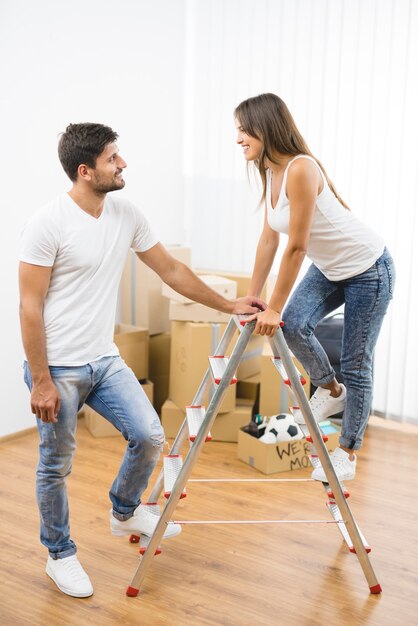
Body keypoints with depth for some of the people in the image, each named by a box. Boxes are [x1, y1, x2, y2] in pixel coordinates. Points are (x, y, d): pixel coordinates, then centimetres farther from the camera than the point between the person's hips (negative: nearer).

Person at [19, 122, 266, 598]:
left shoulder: (126, 216, 1)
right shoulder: (48, 223, -17)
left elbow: (171, 270, 10)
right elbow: (30, 306, -16)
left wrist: (228, 305, 11)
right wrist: (40, 381, -17)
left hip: (105, 361, 6)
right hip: (58, 367, -6)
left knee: (149, 436, 3)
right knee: (55, 465, 8)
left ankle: (124, 513, 31)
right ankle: (59, 555, 29)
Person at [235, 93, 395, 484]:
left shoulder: (301, 169, -29)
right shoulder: (270, 172, -2)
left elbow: (296, 247, -28)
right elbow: (269, 239, 1)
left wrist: (273, 308, -22)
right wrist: (251, 299, 1)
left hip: (367, 270, -7)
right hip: (328, 269, 8)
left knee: (356, 364, 1)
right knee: (294, 324, -14)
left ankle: (347, 455, 18)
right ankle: (330, 391, 13)